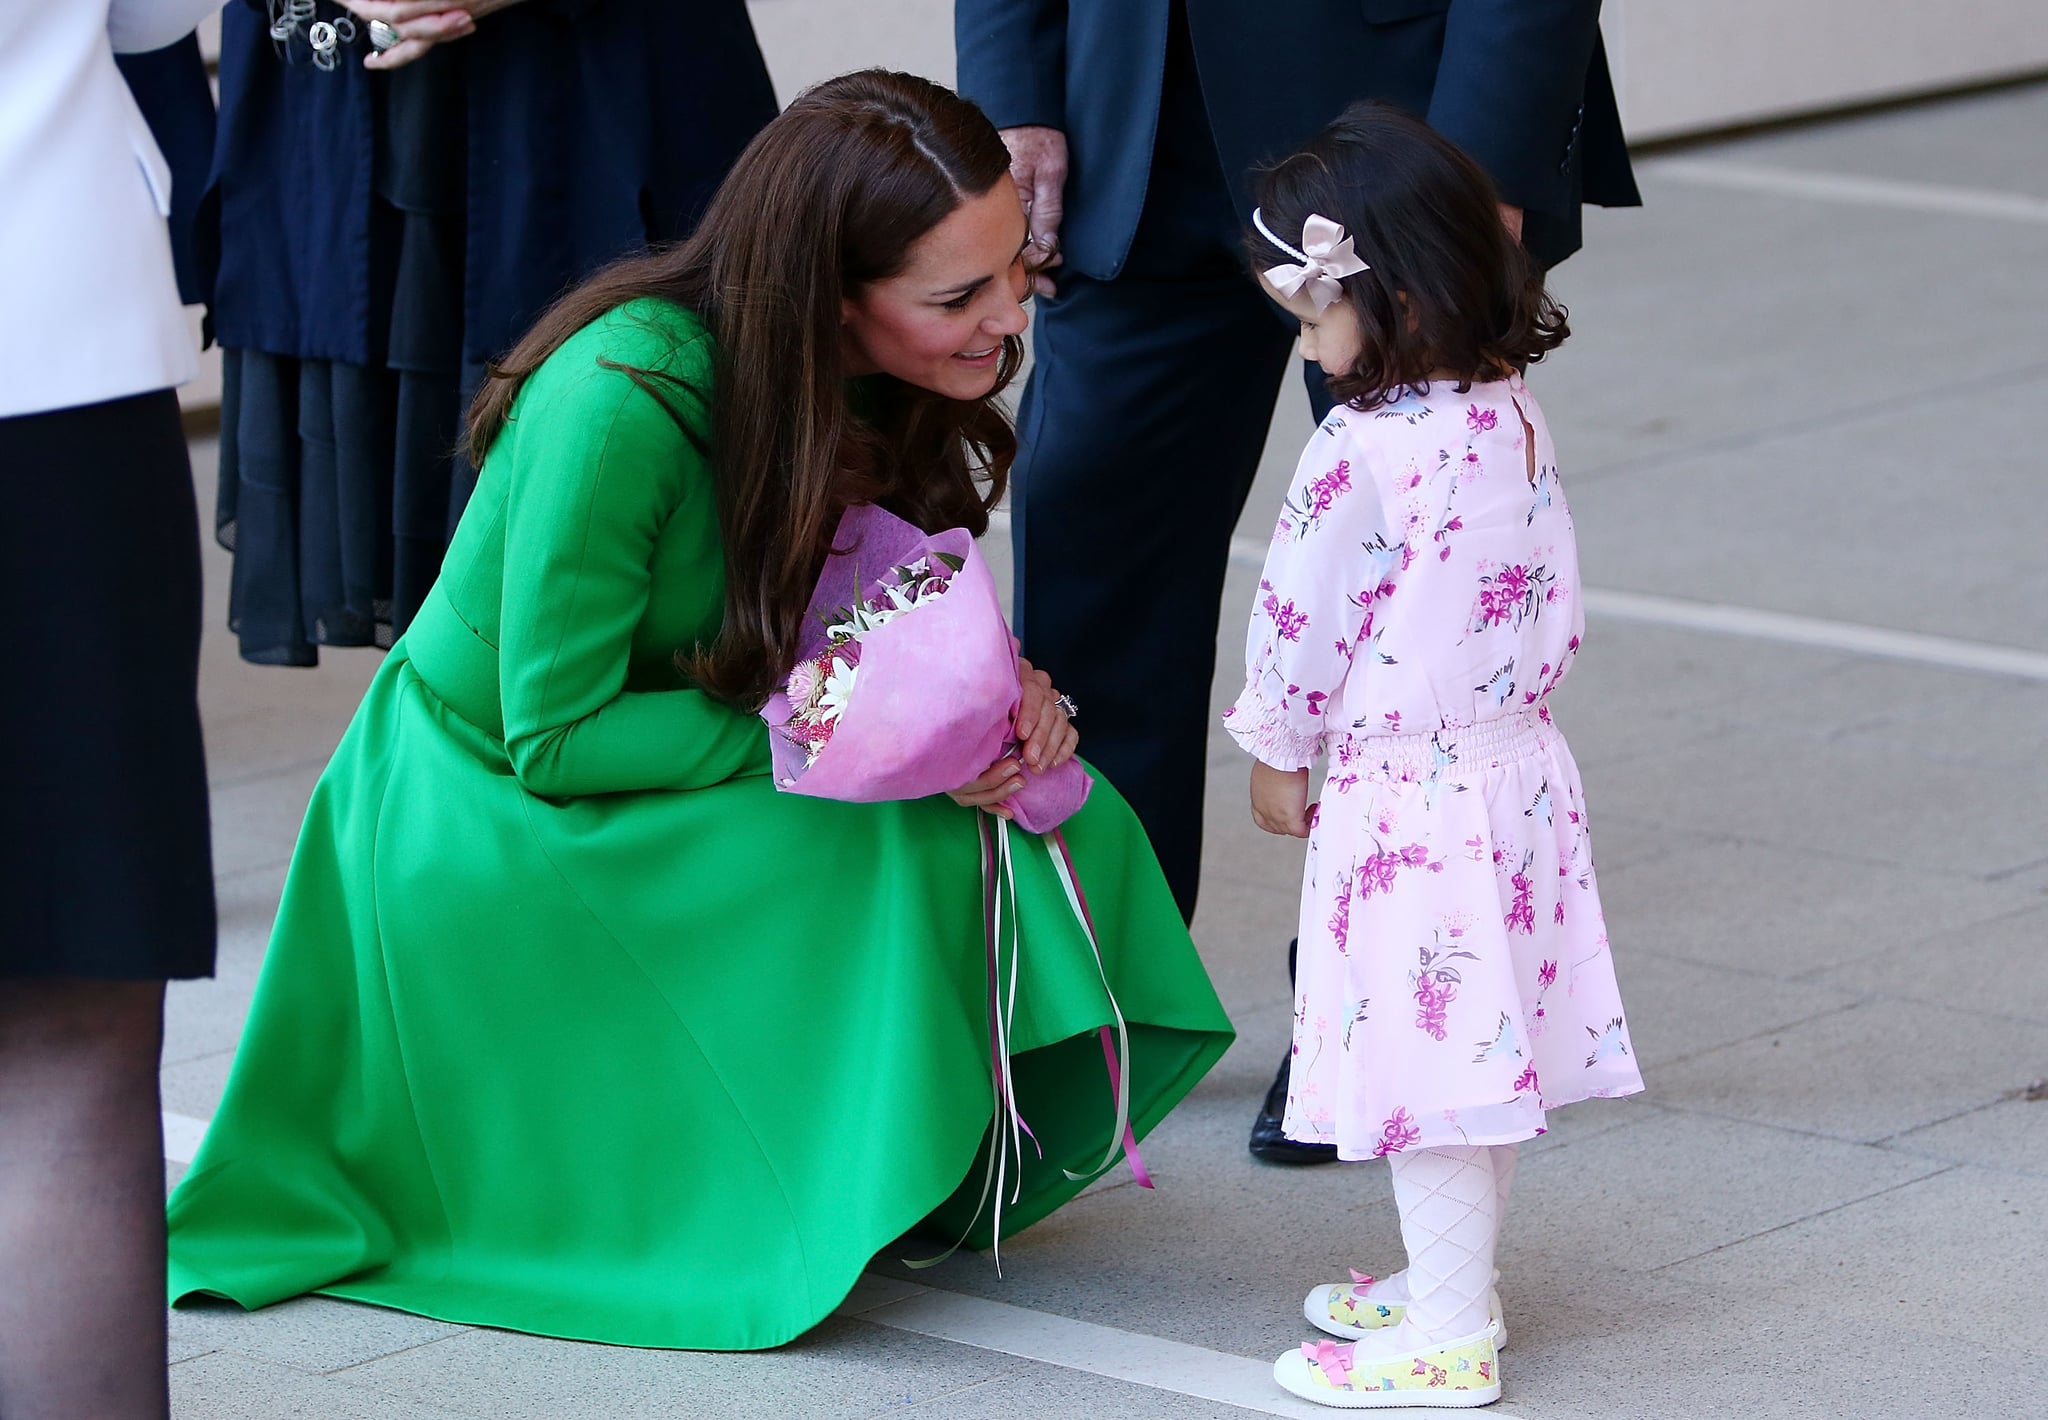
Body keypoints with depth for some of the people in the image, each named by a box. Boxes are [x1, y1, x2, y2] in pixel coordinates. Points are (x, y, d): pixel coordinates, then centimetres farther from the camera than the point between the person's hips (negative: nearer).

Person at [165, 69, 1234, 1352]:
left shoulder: (872, 386, -7)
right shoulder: (623, 401, -31)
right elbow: (555, 737, -25)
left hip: (660, 799, 7)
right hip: (497, 828, -7)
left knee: (1064, 830, -12)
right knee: (888, 859, -26)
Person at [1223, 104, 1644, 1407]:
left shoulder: (1363, 455, -21)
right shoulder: (1518, 419, 3)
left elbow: (1302, 618, -12)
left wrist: (1279, 750, 4)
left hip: (1402, 798, -9)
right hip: (1517, 770, 9)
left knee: (1428, 1050, -2)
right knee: (1484, 1044, 17)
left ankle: (1449, 1338, 2)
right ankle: (1453, 1281, 30)